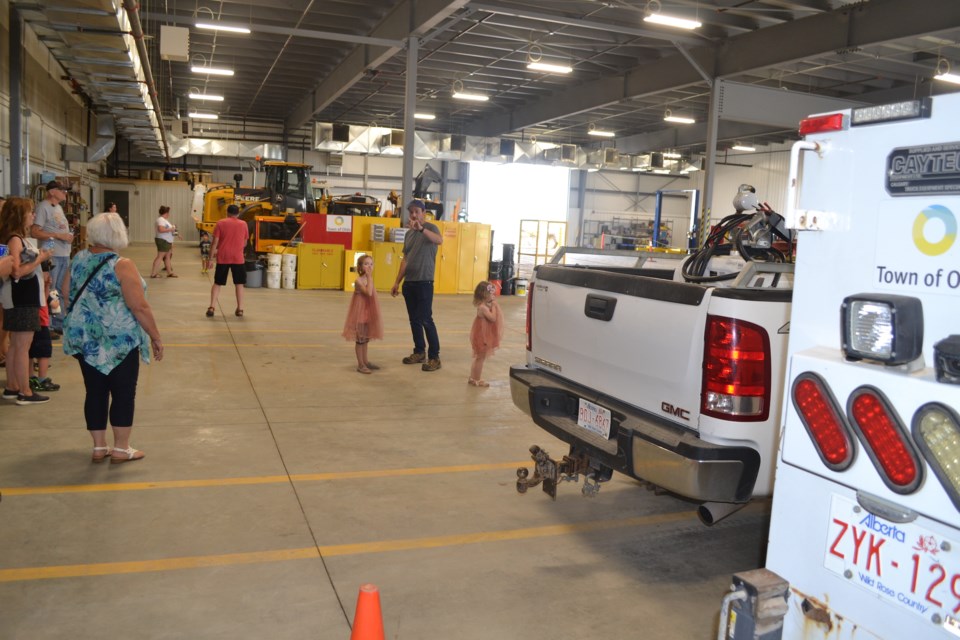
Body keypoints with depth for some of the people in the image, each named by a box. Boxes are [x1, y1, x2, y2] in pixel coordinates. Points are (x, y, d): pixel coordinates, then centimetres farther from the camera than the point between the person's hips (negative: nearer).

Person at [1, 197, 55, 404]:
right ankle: (25, 393, 2)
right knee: (23, 347, -4)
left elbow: (22, 266, 12)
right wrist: (40, 259, -15)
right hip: (21, 299, -10)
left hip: (22, 297, 10)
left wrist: (39, 256, 6)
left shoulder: (18, 238, 12)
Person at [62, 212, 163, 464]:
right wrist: (156, 337, -10)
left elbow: (68, 299, 12)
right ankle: (120, 449, 11)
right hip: (119, 340, -6)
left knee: (95, 391, 12)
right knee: (123, 393, 5)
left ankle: (99, 447, 19)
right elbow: (139, 306, -18)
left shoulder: (78, 260, 4)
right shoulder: (121, 265, -15)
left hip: (85, 338, 6)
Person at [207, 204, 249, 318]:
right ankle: (240, 309, 7)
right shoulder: (243, 224, 4)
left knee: (217, 283, 10)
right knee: (239, 284, 10)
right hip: (238, 258, 0)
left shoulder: (220, 223, 0)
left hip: (222, 257, 0)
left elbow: (215, 242, -3)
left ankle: (211, 307, 2)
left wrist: (211, 257, 3)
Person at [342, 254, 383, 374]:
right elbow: (368, 293, -30)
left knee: (366, 337, 15)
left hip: (368, 312, 8)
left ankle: (365, 361, 25)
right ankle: (360, 364, 4)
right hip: (360, 311, -8)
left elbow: (372, 295, 10)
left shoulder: (369, 279, 8)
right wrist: (369, 277, -26)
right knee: (360, 338, -1)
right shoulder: (359, 280, -16)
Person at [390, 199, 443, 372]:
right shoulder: (408, 233, 15)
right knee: (414, 319, 10)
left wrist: (421, 228, -41)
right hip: (409, 282, 7)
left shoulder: (430, 227, -5)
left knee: (425, 319, -8)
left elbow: (440, 240, -29)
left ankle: (434, 357, -3)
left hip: (424, 281, -7)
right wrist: (397, 282, 16)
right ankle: (420, 352, 20)